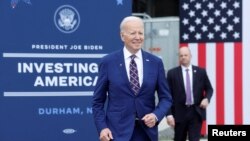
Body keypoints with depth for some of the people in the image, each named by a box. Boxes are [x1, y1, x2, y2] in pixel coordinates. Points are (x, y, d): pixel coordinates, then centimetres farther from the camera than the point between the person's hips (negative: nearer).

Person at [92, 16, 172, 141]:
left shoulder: (155, 63, 5)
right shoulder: (108, 62, 0)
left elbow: (165, 97, 9)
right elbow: (98, 101, 3)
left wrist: (156, 115, -10)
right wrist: (102, 127, -9)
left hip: (146, 131, 3)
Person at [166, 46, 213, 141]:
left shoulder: (201, 72, 5)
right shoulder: (172, 73, 0)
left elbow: (209, 89, 13)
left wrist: (207, 98, -10)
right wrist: (169, 114, -9)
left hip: (196, 112, 0)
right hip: (180, 112, 0)